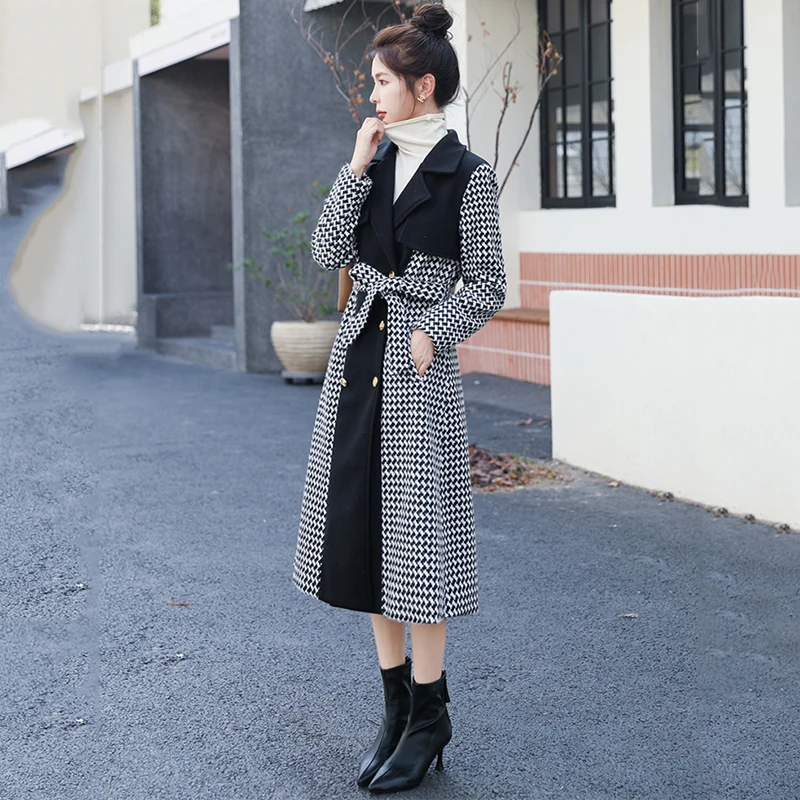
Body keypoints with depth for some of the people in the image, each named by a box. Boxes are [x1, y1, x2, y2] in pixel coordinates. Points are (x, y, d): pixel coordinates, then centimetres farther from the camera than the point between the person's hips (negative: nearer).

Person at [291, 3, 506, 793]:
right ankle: (395, 704, 18)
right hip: (358, 353, 6)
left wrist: (432, 332, -16)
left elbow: (486, 286, -4)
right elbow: (328, 252, 3)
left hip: (420, 366, -6)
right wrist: (356, 169, -3)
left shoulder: (467, 175, -5)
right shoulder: (373, 159, 12)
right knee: (364, 523, 8)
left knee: (416, 528, -4)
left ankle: (429, 714, 8)